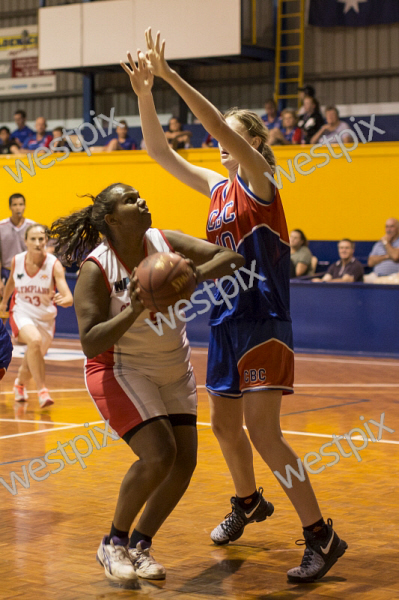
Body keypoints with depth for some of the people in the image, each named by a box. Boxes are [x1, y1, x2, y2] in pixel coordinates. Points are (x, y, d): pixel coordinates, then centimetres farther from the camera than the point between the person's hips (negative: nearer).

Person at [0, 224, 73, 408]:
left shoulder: (54, 265, -21)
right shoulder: (17, 261, -12)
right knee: (35, 340, -33)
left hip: (46, 318, 1)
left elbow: (69, 298, -29)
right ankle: (42, 390, -25)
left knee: (32, 361, 14)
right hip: (22, 313, -1)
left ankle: (20, 383, 50)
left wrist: (62, 300, -51)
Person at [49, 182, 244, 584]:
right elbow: (90, 343, -26)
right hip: (120, 370, -6)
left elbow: (233, 257, -13)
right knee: (158, 455, -21)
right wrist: (134, 312, -38)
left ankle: (141, 543, 19)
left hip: (173, 371, 6)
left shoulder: (167, 243, -8)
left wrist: (197, 275, -32)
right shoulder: (95, 269, -20)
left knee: (184, 463, -1)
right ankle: (113, 543, 1)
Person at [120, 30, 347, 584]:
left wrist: (170, 75, -23)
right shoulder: (218, 188, 12)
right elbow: (159, 151, 11)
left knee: (262, 433, -14)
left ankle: (321, 535, -8)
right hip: (226, 322, 8)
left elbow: (220, 125, -22)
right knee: (224, 425, 17)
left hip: (264, 322, -8)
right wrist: (144, 93, -2)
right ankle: (248, 503, 42)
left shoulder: (259, 181, -8)